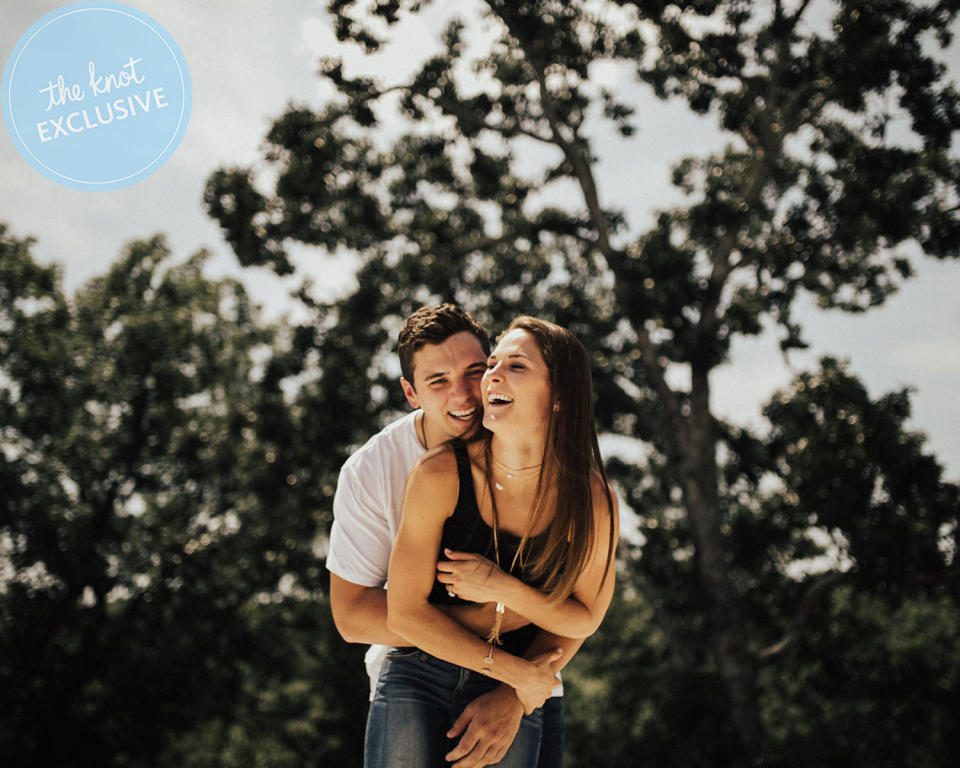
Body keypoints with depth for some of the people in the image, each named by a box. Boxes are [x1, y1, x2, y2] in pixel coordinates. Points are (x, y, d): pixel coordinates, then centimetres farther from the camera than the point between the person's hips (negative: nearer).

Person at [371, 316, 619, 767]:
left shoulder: (592, 501, -13)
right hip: (417, 677, -1)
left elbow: (585, 619, 1)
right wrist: (513, 670, -11)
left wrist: (505, 589, -16)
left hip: (513, 695, 1)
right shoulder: (441, 475, -17)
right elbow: (405, 612, -12)